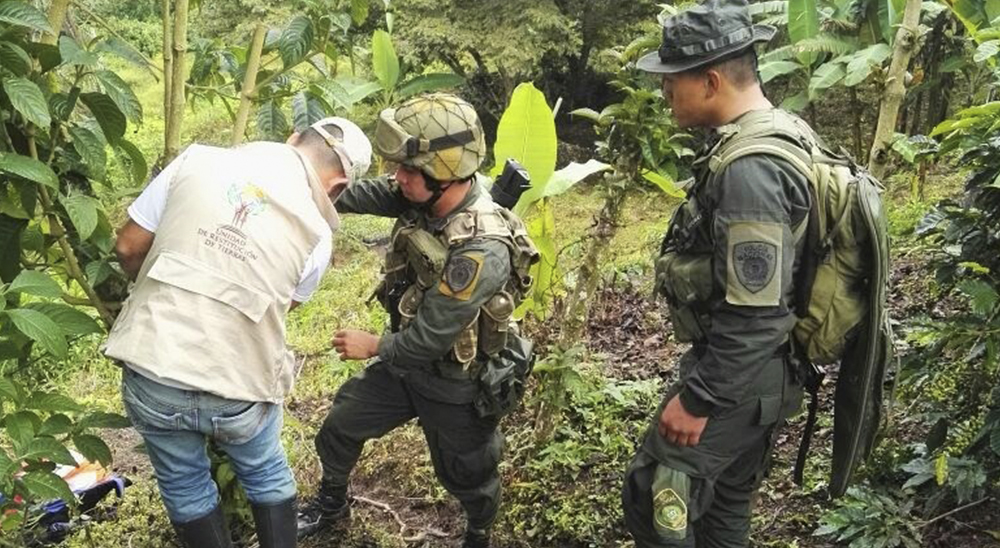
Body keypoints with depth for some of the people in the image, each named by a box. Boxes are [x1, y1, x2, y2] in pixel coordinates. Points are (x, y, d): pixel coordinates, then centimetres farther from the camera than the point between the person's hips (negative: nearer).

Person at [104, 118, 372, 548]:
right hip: (237, 389, -1)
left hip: (151, 376, 1)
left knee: (184, 487, 26)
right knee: (267, 476, 28)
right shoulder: (316, 231, -5)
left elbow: (128, 247, 3)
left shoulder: (198, 159, -4)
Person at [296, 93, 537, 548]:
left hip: (457, 386, -7)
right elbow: (370, 194, 2)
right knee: (338, 429, 21)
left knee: (466, 475, 19)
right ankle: (332, 502, 50)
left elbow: (430, 339, -30)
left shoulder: (482, 251, -38)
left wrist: (372, 347, -13)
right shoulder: (428, 195, -16)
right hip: (407, 359, 7)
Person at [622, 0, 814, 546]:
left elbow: (754, 315, -29)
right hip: (757, 369, 10)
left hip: (737, 376, -10)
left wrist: (698, 399, -20)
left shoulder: (750, 170, -28)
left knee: (655, 500, 0)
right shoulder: (780, 133, 5)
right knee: (725, 498, 22)